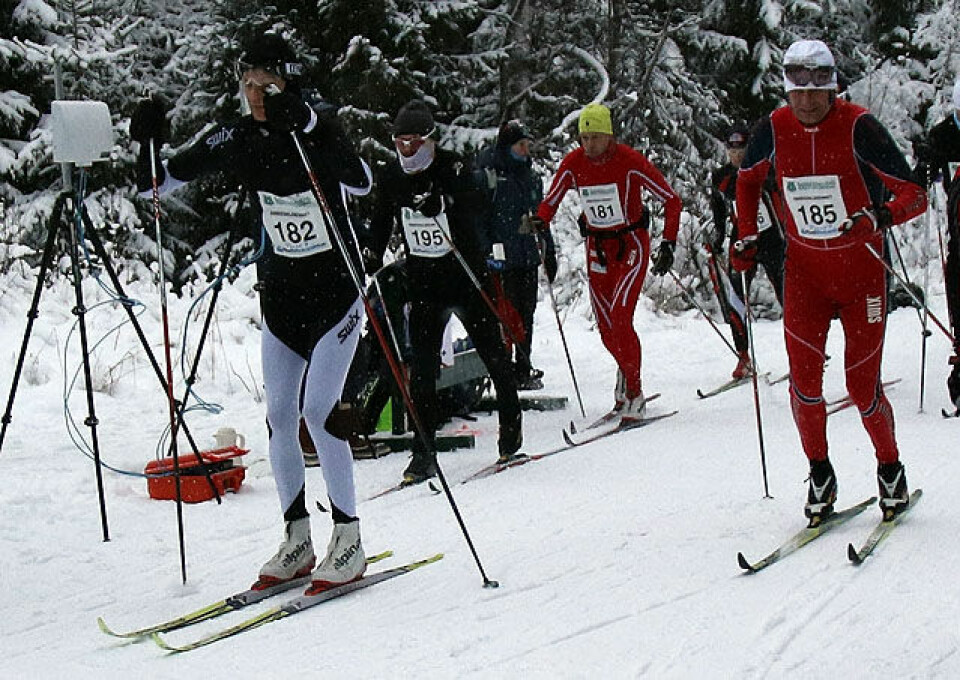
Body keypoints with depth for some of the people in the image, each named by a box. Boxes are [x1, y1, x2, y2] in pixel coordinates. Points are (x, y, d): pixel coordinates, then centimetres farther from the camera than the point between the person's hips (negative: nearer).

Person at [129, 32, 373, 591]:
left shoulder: (318, 123, -14)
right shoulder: (236, 139, -3)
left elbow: (362, 183, -32)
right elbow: (160, 184, 1)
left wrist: (306, 127, -41)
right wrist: (148, 144, -19)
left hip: (335, 287, -5)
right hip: (280, 290, 5)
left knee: (318, 409, -13)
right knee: (279, 415, 4)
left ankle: (349, 541, -1)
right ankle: (298, 541, 16)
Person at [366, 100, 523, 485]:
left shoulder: (453, 168, -12)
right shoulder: (391, 178, 2)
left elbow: (474, 205, -29)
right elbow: (381, 224, 14)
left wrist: (440, 200, -47)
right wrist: (371, 259, 0)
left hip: (467, 277, -3)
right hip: (424, 283, 3)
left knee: (492, 353, 7)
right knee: (422, 366, -5)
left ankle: (511, 430, 27)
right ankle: (424, 454, 0)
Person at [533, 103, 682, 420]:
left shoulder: (630, 161, -18)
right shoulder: (573, 164, -7)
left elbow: (671, 199, -12)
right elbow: (550, 201, 4)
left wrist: (668, 243, -22)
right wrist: (540, 221, -18)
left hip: (631, 244, -4)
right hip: (597, 248, 4)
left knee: (619, 317, -19)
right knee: (606, 328, 5)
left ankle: (634, 394, -9)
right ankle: (628, 373, 33)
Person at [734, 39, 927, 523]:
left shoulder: (858, 127, -16)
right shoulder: (774, 130, -6)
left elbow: (913, 193, -17)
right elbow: (748, 178, 16)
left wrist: (880, 216, -36)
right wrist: (747, 236, 8)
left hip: (860, 269, -2)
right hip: (804, 268, 2)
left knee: (863, 385, 0)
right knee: (803, 372, -12)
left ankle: (891, 468, 25)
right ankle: (820, 474, 6)